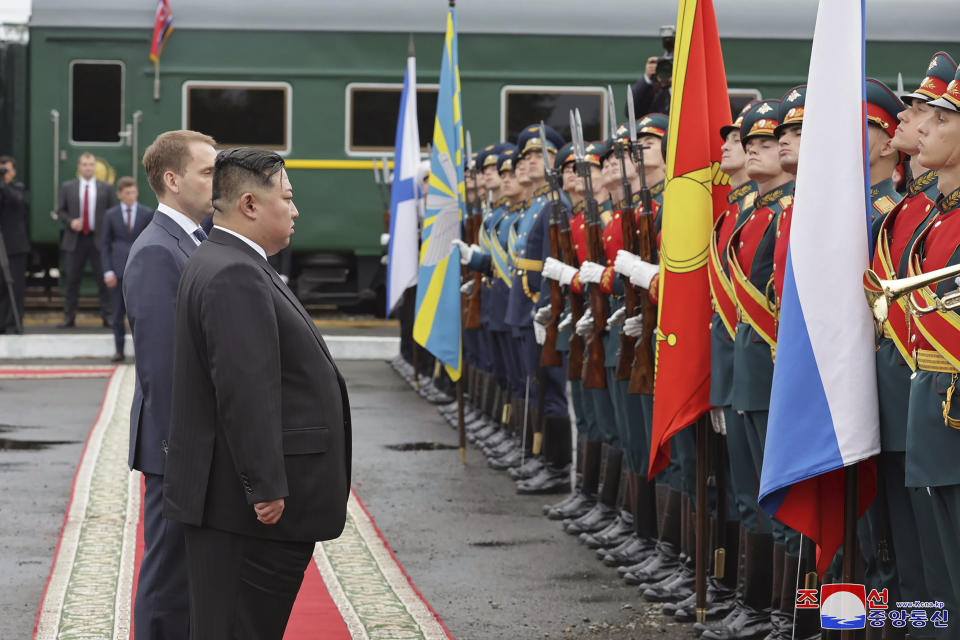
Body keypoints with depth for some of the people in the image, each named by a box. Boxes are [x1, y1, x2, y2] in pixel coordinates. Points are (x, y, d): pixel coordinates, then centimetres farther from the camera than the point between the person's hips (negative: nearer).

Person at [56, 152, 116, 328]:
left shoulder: (107, 188, 6)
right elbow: (61, 211, 10)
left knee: (104, 280, -1)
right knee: (72, 280, 4)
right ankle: (69, 317, 10)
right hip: (75, 240, 1)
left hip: (99, 240, -1)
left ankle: (107, 316, 5)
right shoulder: (68, 187, 8)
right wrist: (70, 221, -9)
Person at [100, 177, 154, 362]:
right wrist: (108, 271, -2)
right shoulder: (111, 215, 6)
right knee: (118, 313, 3)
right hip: (119, 269, 1)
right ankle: (119, 350, 10)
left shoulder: (147, 214, 4)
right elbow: (105, 244, 7)